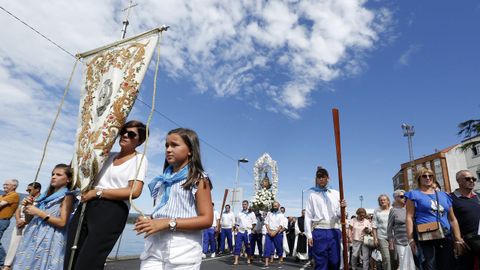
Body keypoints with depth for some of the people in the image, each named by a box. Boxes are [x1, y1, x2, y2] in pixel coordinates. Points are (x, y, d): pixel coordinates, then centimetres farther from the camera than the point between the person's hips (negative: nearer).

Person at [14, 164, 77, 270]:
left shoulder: (67, 196, -6)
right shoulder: (46, 195, 14)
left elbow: (62, 222, -15)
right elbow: (29, 220, 19)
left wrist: (39, 212, -14)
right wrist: (28, 207, 0)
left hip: (50, 241, -7)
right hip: (33, 239, 7)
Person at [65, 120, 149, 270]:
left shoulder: (139, 159, -1)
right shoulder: (110, 155, 18)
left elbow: (134, 192, -14)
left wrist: (97, 192, -12)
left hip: (112, 212, -6)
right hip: (87, 206, 7)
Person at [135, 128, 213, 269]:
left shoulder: (199, 179, -4)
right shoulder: (164, 179, 15)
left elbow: (206, 220, -11)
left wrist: (167, 223, -17)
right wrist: (148, 220, 3)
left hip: (183, 250, -5)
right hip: (154, 246, 5)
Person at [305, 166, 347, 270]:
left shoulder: (336, 194, 11)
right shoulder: (313, 195, 4)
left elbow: (340, 215, 9)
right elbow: (308, 216, 2)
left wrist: (342, 208, -13)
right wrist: (309, 235, -4)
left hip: (334, 232, 2)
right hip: (319, 232, -2)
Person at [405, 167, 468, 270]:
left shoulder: (444, 195, 19)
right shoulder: (414, 195, 5)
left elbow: (453, 219, 20)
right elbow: (409, 218, -3)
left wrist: (458, 239, 12)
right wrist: (411, 239, -11)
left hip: (445, 238, 5)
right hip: (425, 238, -5)